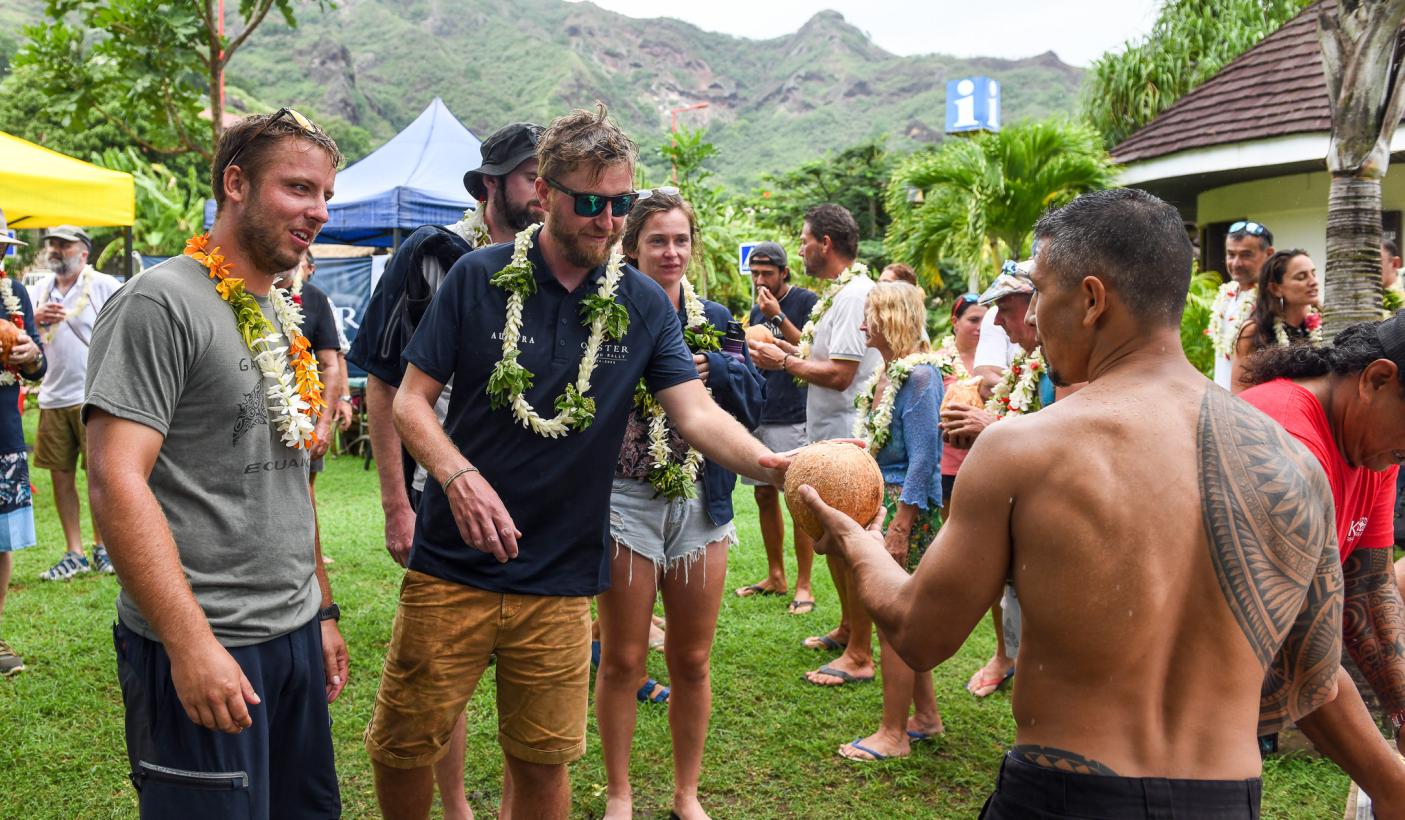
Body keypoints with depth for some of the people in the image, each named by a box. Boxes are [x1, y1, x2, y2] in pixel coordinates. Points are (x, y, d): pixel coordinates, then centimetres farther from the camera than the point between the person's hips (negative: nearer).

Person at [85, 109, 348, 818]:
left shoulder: (282, 315, 13)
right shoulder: (159, 303, -13)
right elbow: (116, 481, -20)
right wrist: (190, 644, -25)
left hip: (295, 636, 8)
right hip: (202, 651, -8)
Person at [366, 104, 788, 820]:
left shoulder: (644, 305, 2)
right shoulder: (480, 277, -3)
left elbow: (697, 413, -6)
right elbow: (412, 400, -2)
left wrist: (770, 463, -26)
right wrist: (460, 476, -20)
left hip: (559, 580, 1)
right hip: (452, 565, -1)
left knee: (543, 760, 12)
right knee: (402, 745, 7)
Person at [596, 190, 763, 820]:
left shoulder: (715, 321, 8)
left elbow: (751, 405, 0)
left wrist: (708, 365, -14)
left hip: (701, 507, 3)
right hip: (625, 503, -3)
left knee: (692, 663, 13)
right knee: (622, 663, 9)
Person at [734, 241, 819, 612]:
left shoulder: (806, 301, -5)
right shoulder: (757, 309, 16)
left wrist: (778, 316, -18)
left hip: (793, 417, -7)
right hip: (760, 415, 7)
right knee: (764, 495, 11)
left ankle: (803, 586, 2)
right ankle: (775, 577, 22)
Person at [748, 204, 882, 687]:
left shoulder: (854, 294, -18)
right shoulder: (840, 293, 15)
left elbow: (840, 374, -24)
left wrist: (785, 363, -13)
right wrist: (793, 349, 13)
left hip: (846, 438, -11)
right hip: (828, 434, 11)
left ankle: (859, 656, 6)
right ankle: (847, 629, 35)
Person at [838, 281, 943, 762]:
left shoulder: (919, 375, -17)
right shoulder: (886, 374, 11)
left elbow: (922, 459, -20)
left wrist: (898, 531, -21)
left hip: (910, 506, -9)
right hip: (884, 498, 9)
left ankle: (893, 735, 10)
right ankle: (926, 716, 30)